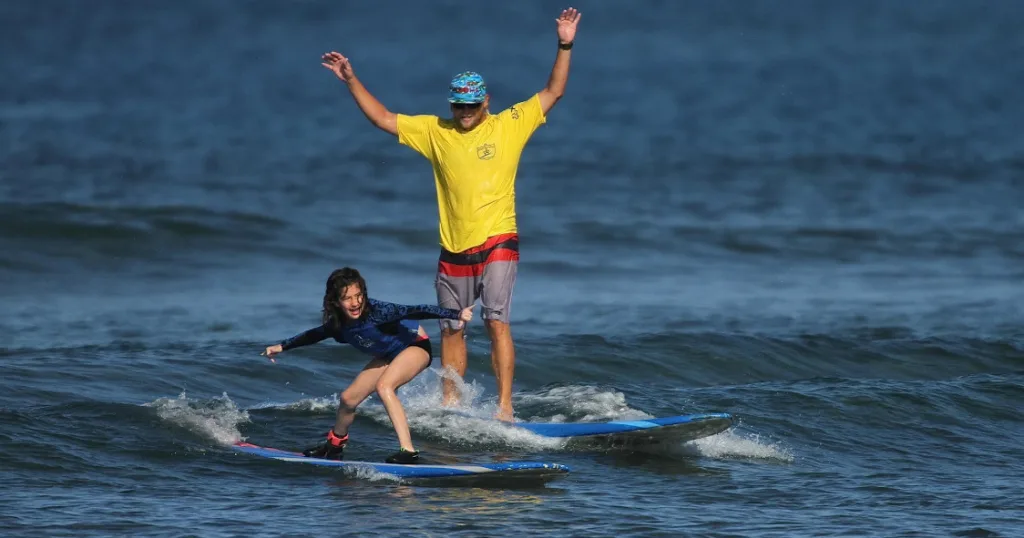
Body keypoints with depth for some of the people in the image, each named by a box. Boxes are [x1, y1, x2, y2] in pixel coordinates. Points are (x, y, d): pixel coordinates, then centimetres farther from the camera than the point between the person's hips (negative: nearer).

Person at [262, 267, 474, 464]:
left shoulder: (377, 311, -34)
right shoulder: (338, 324, -15)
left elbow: (417, 311, -43)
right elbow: (315, 335, 8)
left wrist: (456, 314, -54)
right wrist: (282, 347, 18)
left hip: (415, 346, -7)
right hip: (389, 355, 7)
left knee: (383, 386, -32)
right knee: (348, 399, 9)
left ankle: (408, 450, -36)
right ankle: (334, 444, 39)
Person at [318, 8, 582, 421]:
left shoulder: (510, 125, 1)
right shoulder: (435, 131, 7)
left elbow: (553, 92, 0)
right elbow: (382, 118, 11)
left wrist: (565, 46, -10)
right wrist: (351, 80, 6)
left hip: (497, 244, -4)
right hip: (453, 251, 4)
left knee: (496, 321, -15)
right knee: (451, 329, 10)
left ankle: (504, 407, -17)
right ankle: (450, 404, 21)